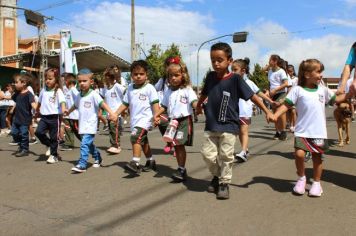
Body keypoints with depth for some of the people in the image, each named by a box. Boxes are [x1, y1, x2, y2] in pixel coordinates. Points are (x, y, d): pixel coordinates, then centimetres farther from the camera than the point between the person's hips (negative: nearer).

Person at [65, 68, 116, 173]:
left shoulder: (93, 95, -11)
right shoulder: (79, 96, 10)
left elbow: (102, 103, -21)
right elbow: (75, 105, 29)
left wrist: (111, 113, -34)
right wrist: (68, 112, 45)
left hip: (91, 125, -7)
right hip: (82, 125, 8)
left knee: (85, 144, -16)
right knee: (89, 144, 18)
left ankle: (82, 164, -15)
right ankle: (98, 158, 38)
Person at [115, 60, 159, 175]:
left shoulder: (149, 88, -6)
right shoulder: (130, 88, 11)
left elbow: (155, 103, -10)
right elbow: (125, 104, 14)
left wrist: (156, 116, -21)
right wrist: (116, 114, 6)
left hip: (144, 118, -7)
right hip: (134, 120, 7)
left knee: (136, 137, -23)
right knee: (143, 141, 17)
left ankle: (135, 163, -23)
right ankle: (151, 161, 32)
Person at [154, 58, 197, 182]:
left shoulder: (187, 90, -5)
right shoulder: (168, 91, 13)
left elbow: (194, 102, -17)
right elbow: (164, 106, 19)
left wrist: (198, 106, -38)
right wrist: (157, 115, 7)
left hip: (184, 120, -6)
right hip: (173, 120, 6)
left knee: (180, 144, -11)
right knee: (176, 146, 11)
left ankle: (182, 170, -4)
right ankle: (181, 169, 22)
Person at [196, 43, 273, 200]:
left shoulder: (235, 79, -10)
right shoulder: (210, 77, 3)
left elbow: (252, 96, -9)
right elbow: (204, 93, 21)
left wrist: (267, 111, -11)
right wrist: (198, 106, 36)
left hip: (228, 126, -4)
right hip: (211, 125, 4)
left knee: (226, 156, 1)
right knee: (207, 153, 4)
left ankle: (224, 183, 18)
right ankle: (217, 176, 29)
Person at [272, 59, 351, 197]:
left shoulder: (323, 90, 10)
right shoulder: (297, 90, -3)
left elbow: (336, 99, 21)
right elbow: (286, 104, -7)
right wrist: (275, 115, -21)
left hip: (319, 132, 4)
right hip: (302, 131, -3)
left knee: (317, 157, 9)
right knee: (299, 154, -16)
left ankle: (316, 183, 28)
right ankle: (301, 178, 11)